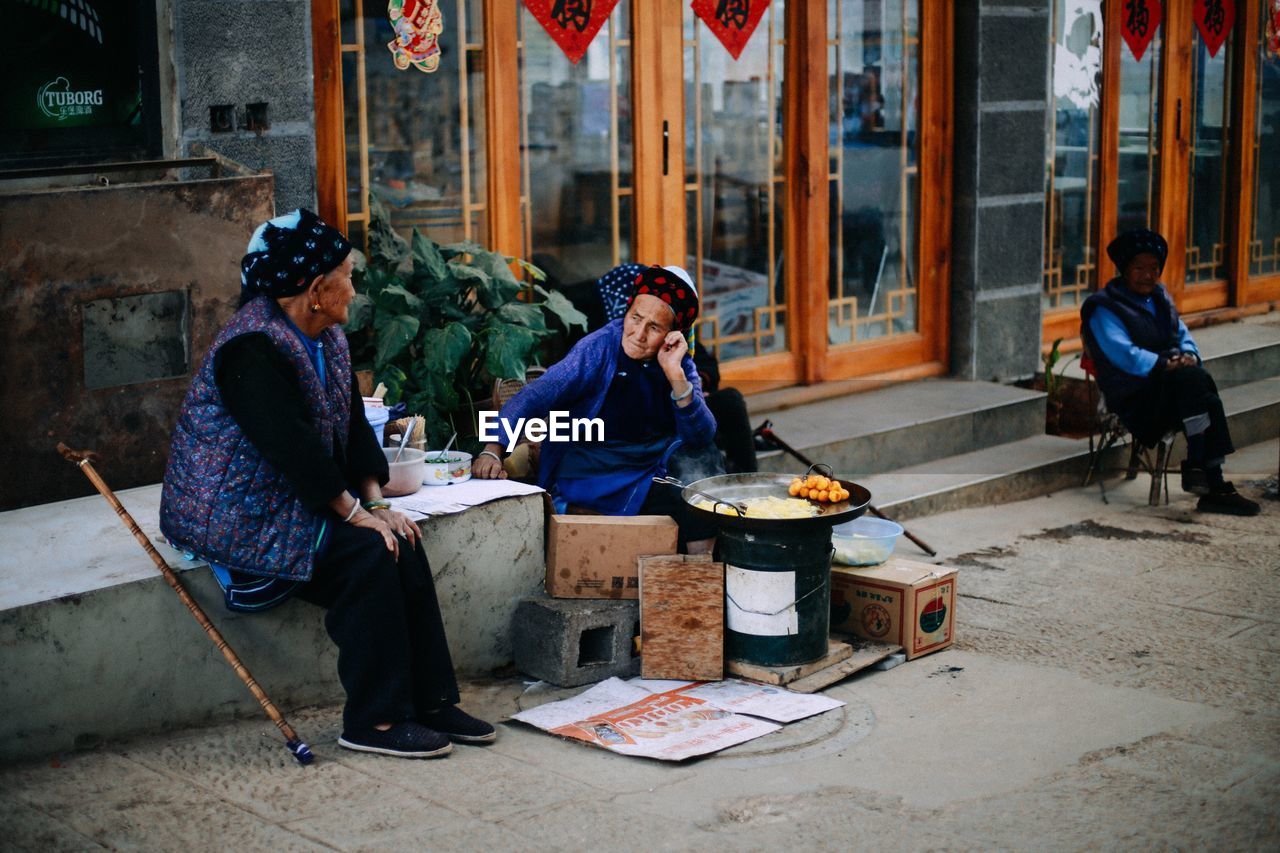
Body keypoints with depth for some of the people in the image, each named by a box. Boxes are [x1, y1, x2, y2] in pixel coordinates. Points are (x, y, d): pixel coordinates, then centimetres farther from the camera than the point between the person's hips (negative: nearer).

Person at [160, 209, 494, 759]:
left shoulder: (324, 337, 8)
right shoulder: (253, 348, -22)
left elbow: (353, 424, 9)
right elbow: (292, 445, -28)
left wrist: (375, 502, -3)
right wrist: (354, 512, -24)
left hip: (293, 503, 9)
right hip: (238, 519, -9)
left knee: (400, 543, -12)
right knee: (368, 552, -24)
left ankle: (429, 700, -6)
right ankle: (372, 722, -16)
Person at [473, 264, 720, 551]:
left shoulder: (680, 364, 3)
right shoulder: (600, 348, -11)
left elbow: (701, 438, -8)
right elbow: (534, 396, -18)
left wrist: (676, 376, -21)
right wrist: (492, 450, -33)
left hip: (652, 471, 5)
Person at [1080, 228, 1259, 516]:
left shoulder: (1160, 297, 24)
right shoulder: (1105, 308, -1)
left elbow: (1183, 335, 21)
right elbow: (1123, 354, -14)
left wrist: (1188, 355, -3)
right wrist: (1165, 365, -23)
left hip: (1172, 389, 7)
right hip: (1134, 397, -7)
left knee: (1209, 402, -25)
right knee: (1195, 378, -33)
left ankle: (1214, 488, -26)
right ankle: (1196, 466, -34)